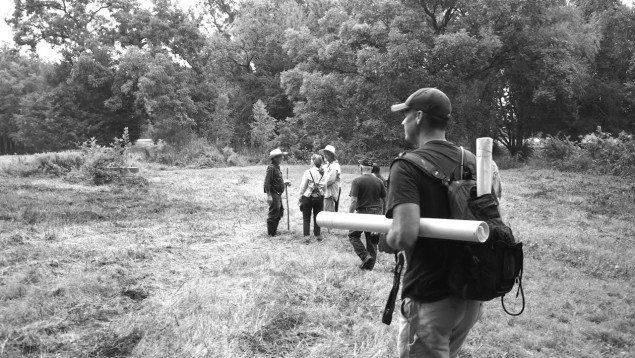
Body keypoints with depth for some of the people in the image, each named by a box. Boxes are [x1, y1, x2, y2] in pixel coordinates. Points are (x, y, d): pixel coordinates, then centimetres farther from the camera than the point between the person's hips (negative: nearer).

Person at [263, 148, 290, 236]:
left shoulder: (277, 167, 15)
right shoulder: (271, 167, -15)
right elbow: (267, 182, -20)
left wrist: (284, 182, 15)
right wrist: (269, 195, -23)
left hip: (278, 194, 10)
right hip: (273, 194, -10)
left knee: (280, 212, 17)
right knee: (273, 213, -4)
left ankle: (274, 230, 30)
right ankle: (271, 233, 6)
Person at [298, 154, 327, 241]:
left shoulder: (308, 172, -15)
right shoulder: (323, 172, -3)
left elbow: (303, 186, -10)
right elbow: (325, 186, 2)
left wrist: (300, 197, 0)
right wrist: (322, 194, 14)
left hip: (308, 197, -3)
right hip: (319, 198, 3)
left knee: (306, 218, 7)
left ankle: (306, 236, 3)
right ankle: (317, 235, 20)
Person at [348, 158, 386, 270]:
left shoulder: (357, 181, -8)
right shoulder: (378, 181, 7)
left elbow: (354, 200, -14)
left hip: (363, 212, -5)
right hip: (376, 213, 5)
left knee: (353, 235, 11)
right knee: (372, 240, 14)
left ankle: (365, 256, -5)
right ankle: (370, 265, 19)